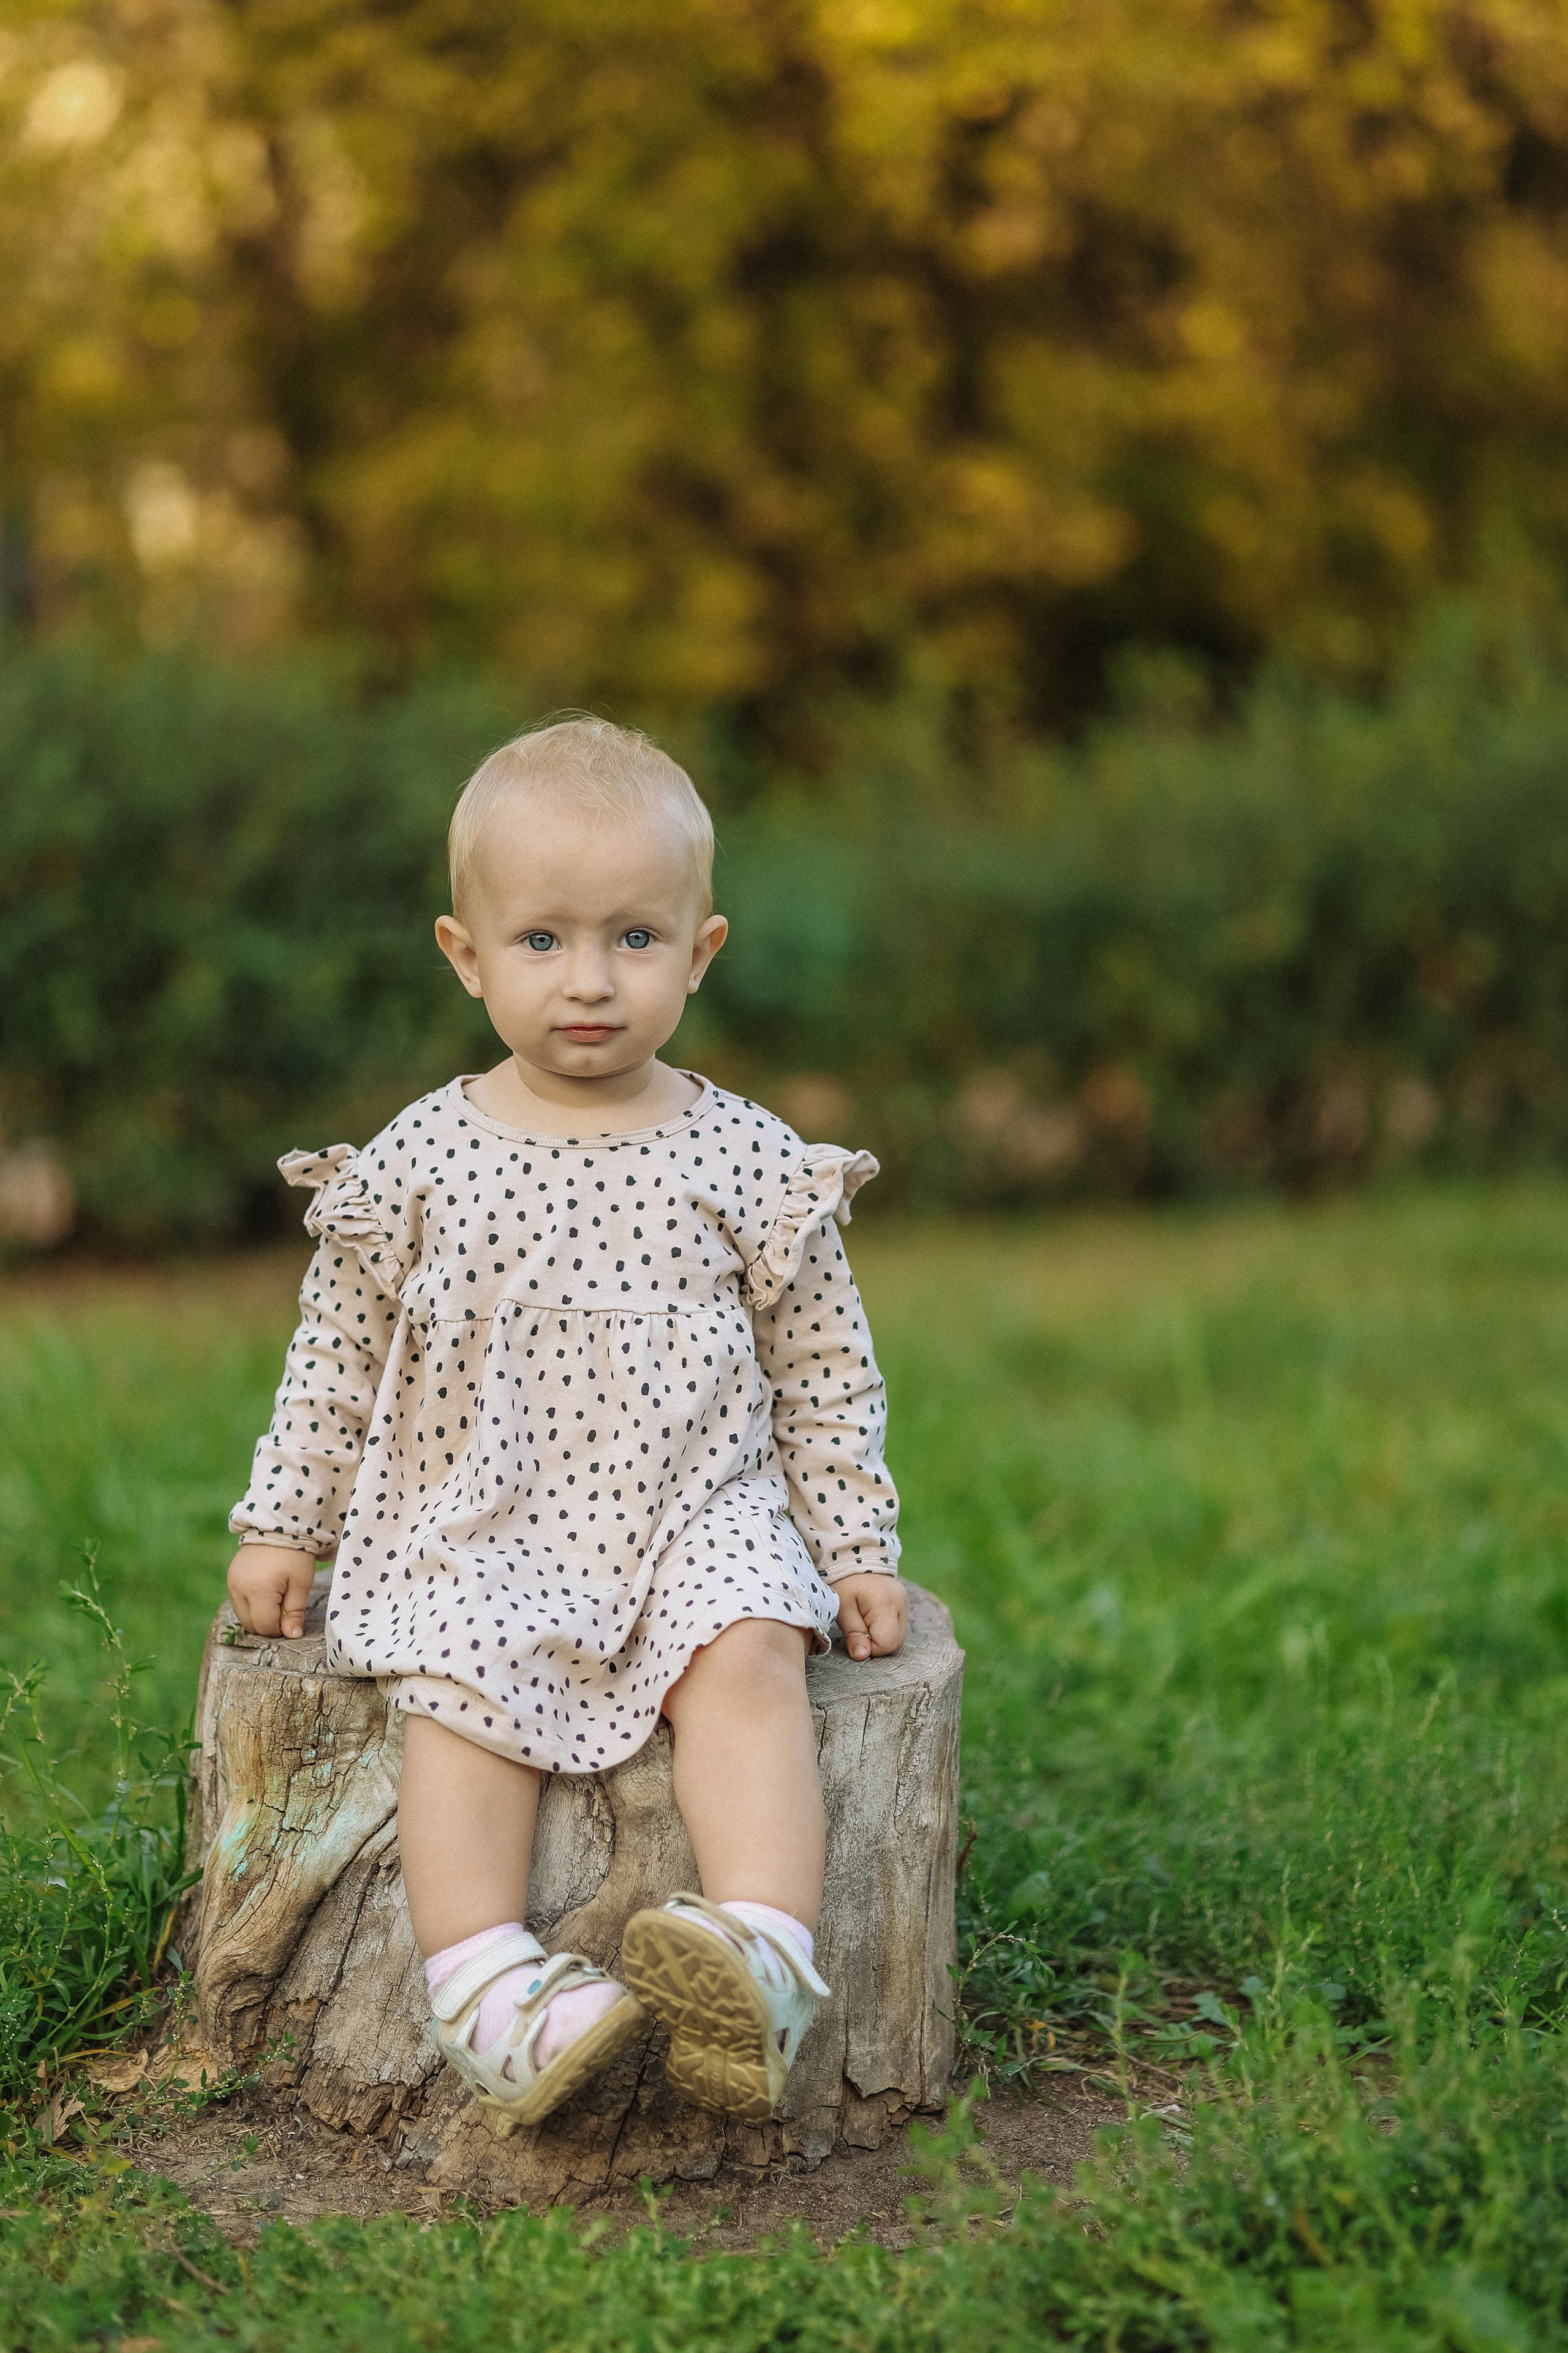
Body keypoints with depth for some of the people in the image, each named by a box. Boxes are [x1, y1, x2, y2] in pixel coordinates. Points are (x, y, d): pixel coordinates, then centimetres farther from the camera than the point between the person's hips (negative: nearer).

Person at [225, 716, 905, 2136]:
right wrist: (284, 1524, 11)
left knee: (747, 1656, -28)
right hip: (470, 1531, 1)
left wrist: (859, 1549, 6)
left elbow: (827, 1374, 10)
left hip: (697, 1515, 0)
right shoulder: (416, 1165, 3)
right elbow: (339, 1355, 13)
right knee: (458, 1696, -26)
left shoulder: (746, 1164, 3)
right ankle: (491, 1998, -33)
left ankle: (765, 1971, -38)